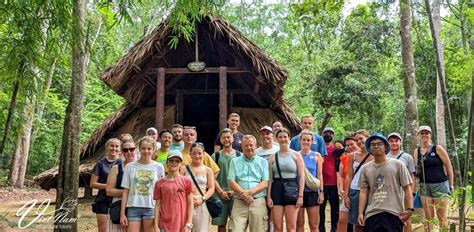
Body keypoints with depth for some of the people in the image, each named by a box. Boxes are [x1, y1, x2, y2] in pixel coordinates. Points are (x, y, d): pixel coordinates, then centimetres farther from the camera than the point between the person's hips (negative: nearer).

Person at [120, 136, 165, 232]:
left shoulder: (158, 167, 4)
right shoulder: (130, 167, 6)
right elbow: (125, 191, 6)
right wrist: (122, 213, 2)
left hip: (151, 208, 0)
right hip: (133, 207, 1)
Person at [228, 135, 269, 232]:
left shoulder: (263, 162, 12)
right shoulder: (235, 161, 13)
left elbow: (265, 183, 3)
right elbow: (231, 182, 3)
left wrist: (251, 192, -12)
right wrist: (243, 193, -12)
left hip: (258, 201, 0)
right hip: (239, 202, 0)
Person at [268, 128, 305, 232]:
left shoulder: (296, 155, 3)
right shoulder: (273, 157, 9)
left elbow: (301, 177, -1)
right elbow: (269, 178, 7)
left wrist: (300, 196, -8)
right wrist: (268, 196, -1)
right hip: (277, 190, 2)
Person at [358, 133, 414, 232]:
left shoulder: (398, 164, 3)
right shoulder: (366, 168, 11)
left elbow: (407, 188, 1)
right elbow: (363, 192, 9)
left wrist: (409, 209, -9)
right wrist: (360, 213, 1)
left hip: (393, 213, -2)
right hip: (371, 214, 3)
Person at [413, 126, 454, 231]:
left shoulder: (437, 148, -3)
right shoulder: (417, 151, 8)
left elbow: (449, 167, 0)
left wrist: (451, 185, -1)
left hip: (440, 185, -3)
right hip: (424, 186, 3)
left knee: (442, 216, -1)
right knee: (428, 217, 5)